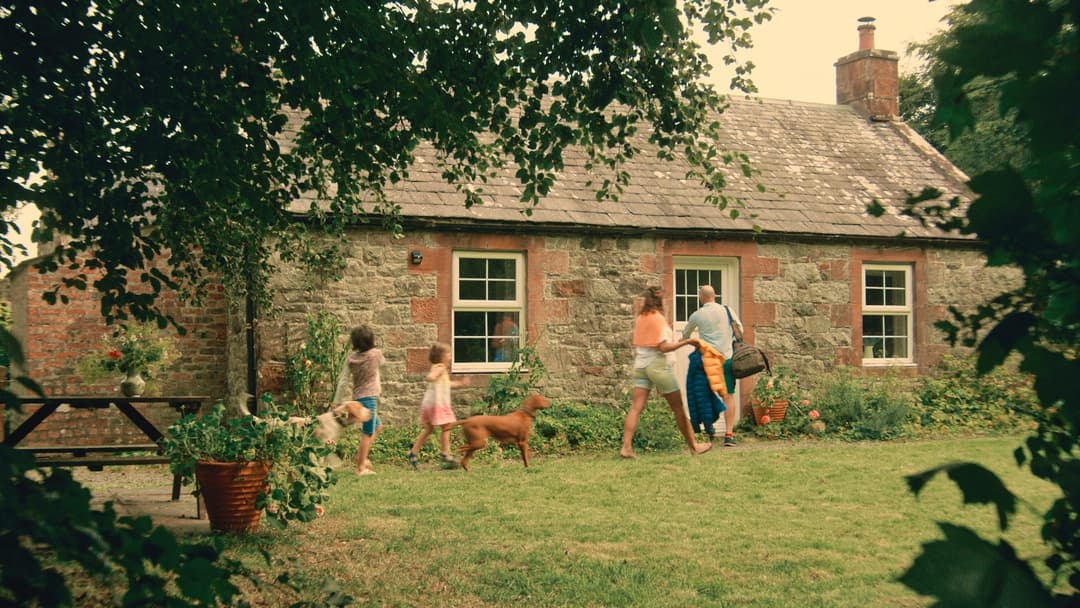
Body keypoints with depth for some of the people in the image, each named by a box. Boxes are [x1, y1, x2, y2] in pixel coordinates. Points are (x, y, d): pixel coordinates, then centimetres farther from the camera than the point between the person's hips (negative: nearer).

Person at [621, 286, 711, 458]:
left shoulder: (640, 318, 9)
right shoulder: (658, 318, -11)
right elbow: (664, 347, -17)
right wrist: (686, 341, -13)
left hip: (640, 364, 6)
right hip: (658, 364, -6)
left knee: (636, 408, -2)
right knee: (678, 408, 7)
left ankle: (626, 447, -13)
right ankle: (693, 446, 16)